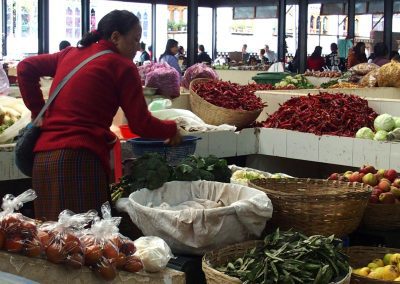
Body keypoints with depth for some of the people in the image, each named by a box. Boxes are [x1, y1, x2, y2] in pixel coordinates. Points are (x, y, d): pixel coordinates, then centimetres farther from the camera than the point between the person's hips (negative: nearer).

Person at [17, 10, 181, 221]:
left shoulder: (71, 54, 17)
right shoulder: (122, 66, 0)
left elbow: (26, 67, 17)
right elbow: (140, 124, -1)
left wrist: (38, 110, 19)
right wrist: (171, 130, 16)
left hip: (43, 157, 7)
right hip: (80, 158, -7)